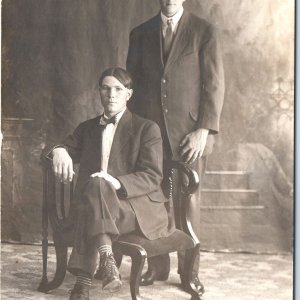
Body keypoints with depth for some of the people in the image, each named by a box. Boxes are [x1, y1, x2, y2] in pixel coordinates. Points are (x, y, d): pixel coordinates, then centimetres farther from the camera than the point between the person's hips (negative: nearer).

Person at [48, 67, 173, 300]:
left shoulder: (147, 128, 5)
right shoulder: (88, 128, 20)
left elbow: (152, 176, -4)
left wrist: (116, 183, -22)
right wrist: (59, 150, -13)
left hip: (140, 207, -3)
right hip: (95, 203, 4)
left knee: (96, 187, -33)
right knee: (95, 185, -32)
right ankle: (107, 261, -43)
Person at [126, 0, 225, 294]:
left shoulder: (204, 31, 2)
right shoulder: (140, 33, 11)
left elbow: (214, 84, -2)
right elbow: (133, 82, 14)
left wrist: (204, 130, -10)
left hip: (189, 132, -2)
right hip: (149, 129, 2)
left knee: (189, 201, 3)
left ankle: (189, 270, 14)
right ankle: (156, 266, 15)